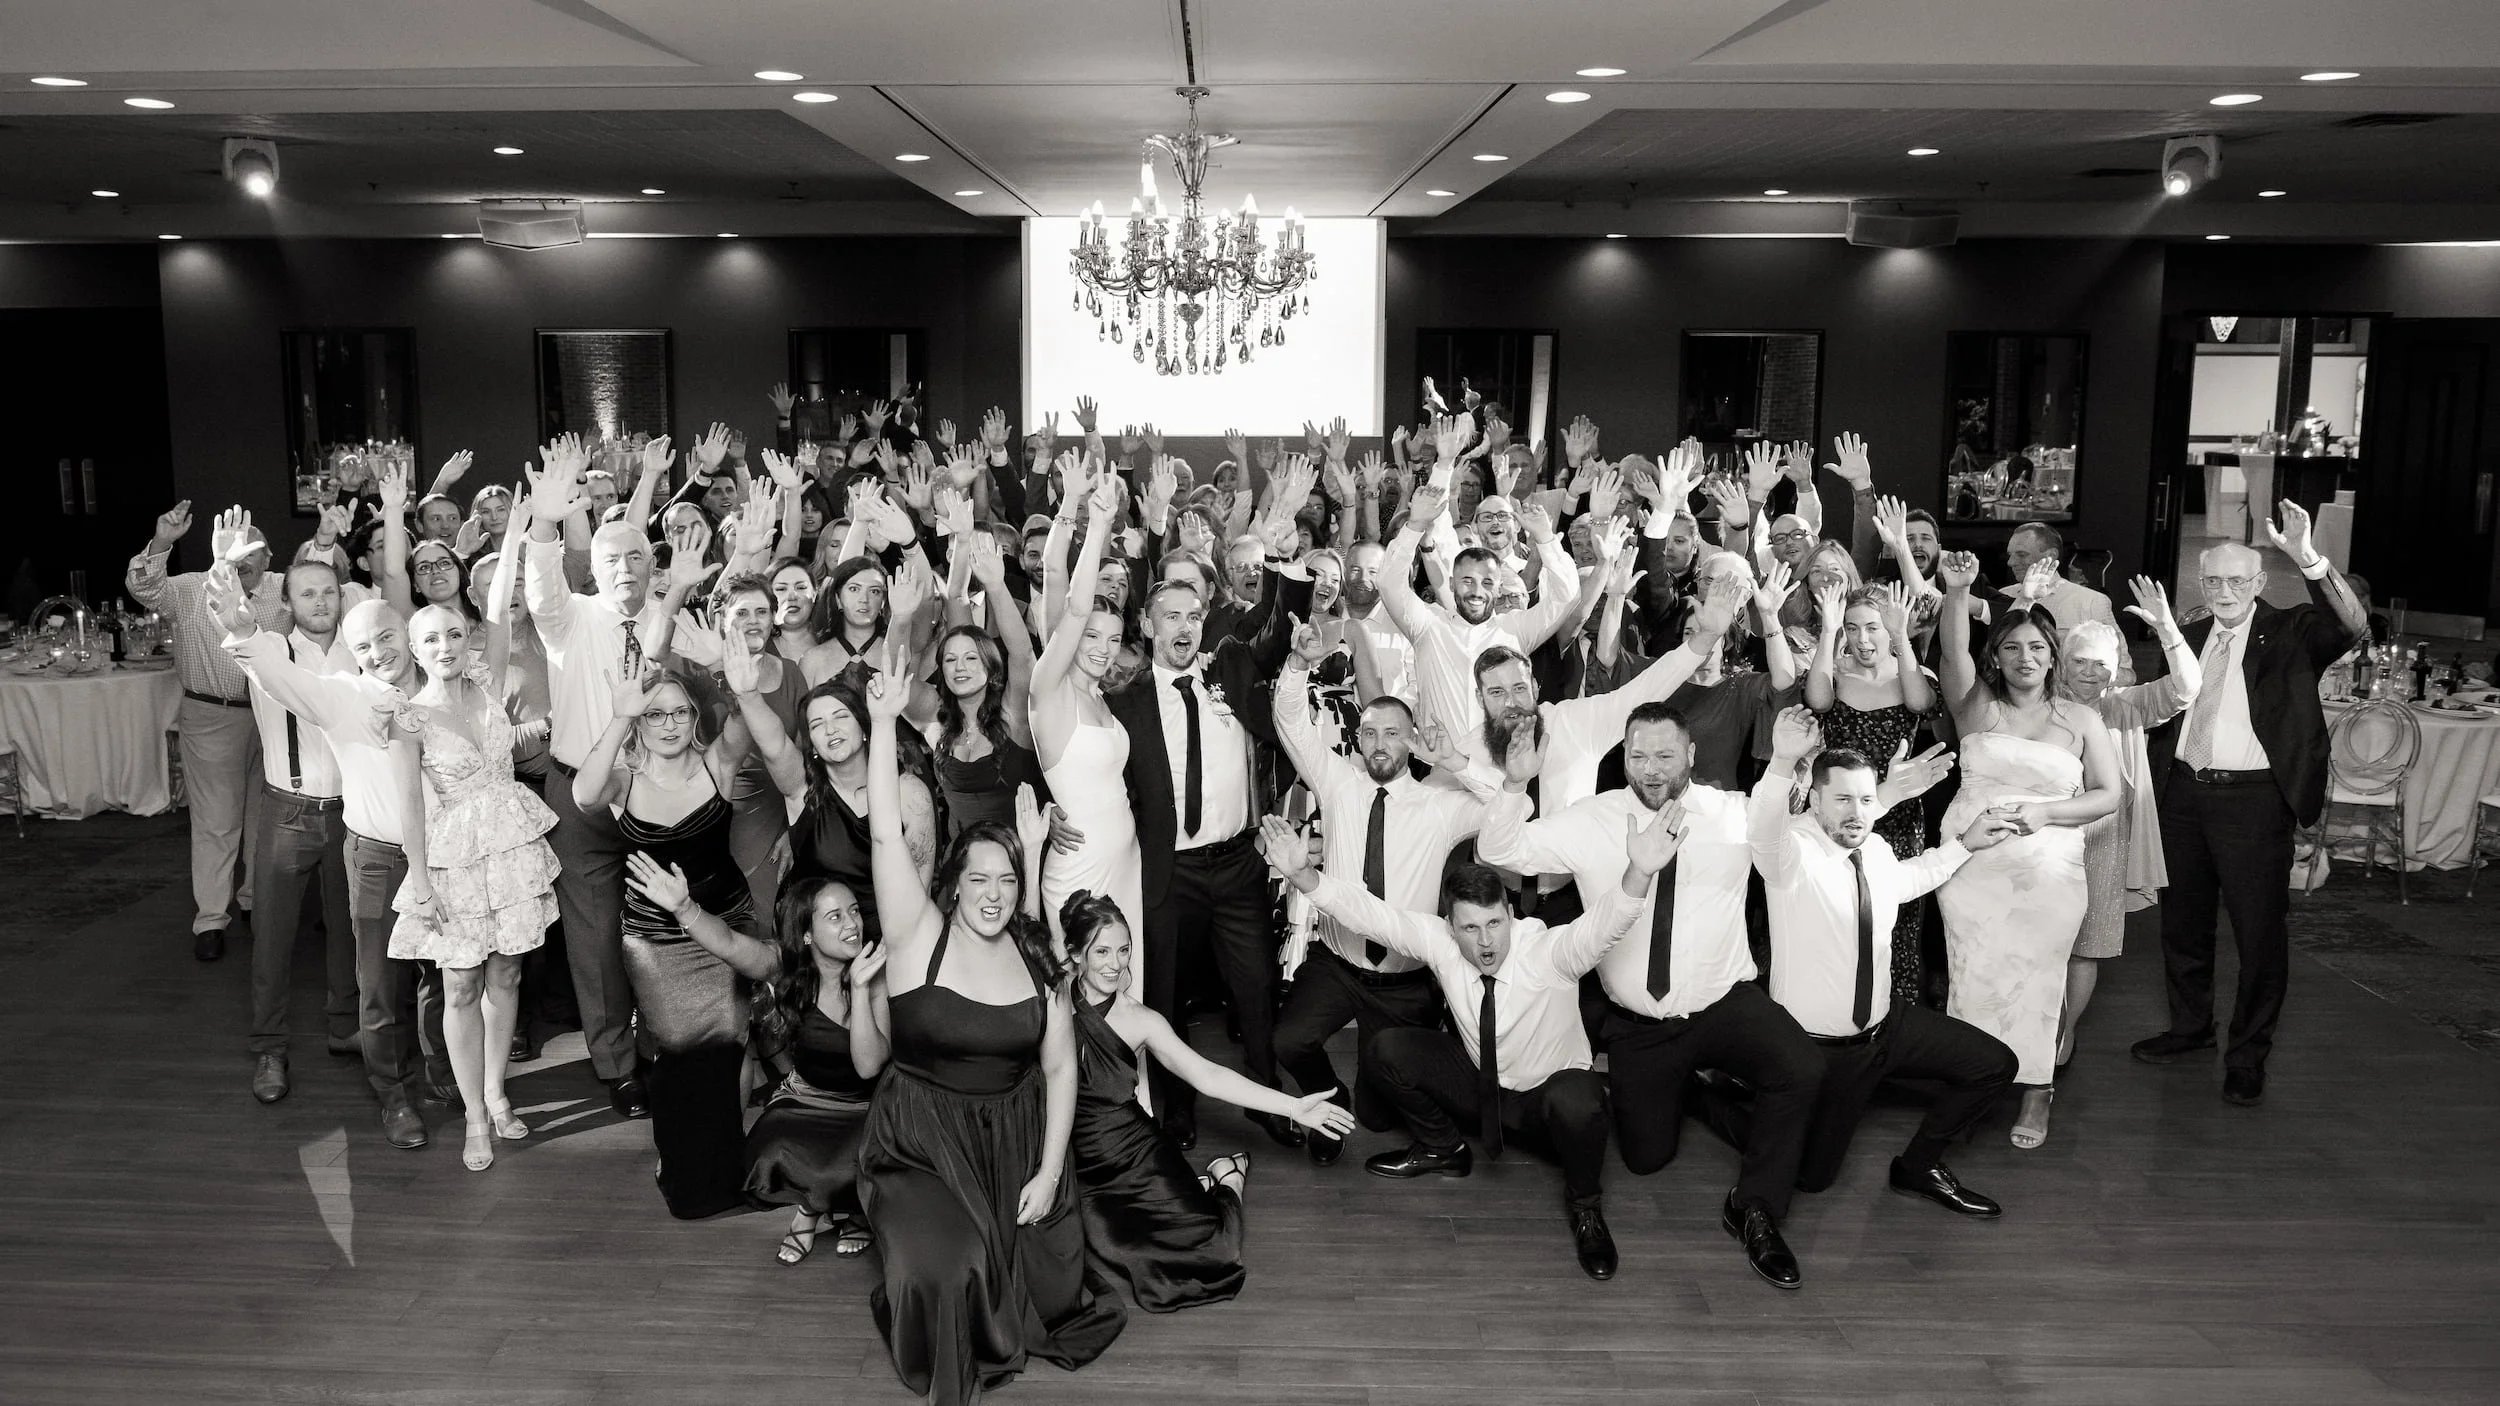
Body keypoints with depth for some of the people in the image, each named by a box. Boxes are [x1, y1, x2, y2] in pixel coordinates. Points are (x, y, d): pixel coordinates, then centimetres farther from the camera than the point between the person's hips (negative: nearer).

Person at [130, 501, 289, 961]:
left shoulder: (284, 592, 4)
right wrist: (160, 544, -36)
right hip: (211, 717, -3)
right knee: (215, 821, 2)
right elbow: (142, 587, -20)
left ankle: (257, 900, 35)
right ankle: (210, 919, 10)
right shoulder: (191, 590, -5)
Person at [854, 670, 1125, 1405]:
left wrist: (1049, 1171, -6)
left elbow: (1060, 1069, 1)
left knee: (1047, 1294, 2)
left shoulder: (1039, 961, -2)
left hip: (1015, 1142, 3)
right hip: (918, 1143, -3)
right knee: (948, 1272, -21)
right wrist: (886, 722, -27)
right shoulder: (919, 936, -12)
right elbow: (886, 835, -23)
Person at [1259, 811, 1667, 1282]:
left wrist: (1639, 873, -69)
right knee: (1389, 1049, -13)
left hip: (1552, 1097, -4)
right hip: (1482, 1089, 4)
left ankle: (1584, 1203, -7)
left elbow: (1605, 923, -48)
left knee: (1575, 1101, -40)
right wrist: (1303, 875, -40)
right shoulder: (1439, 943, -18)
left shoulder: (1550, 952, -30)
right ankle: (1442, 1150, 13)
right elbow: (1369, 913, -23)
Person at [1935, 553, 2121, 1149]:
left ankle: (2037, 1090, 16)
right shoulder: (1977, 707, 6)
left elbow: (2107, 795, 5)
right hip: (1970, 860, 0)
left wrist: (2045, 812, -11)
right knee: (1972, 974, 2)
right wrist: (1957, 592, -28)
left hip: (2048, 868, 0)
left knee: (2036, 975, 3)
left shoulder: (2081, 720, 7)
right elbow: (1953, 653, -11)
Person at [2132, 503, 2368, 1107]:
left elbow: (2352, 625, -24)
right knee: (2183, 921, 17)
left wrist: (2308, 558, -36)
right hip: (2186, 794, 6)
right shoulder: (2191, 638, 11)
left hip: (2253, 801, -5)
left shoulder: (2288, 634, -5)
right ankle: (2189, 1027, 34)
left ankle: (2248, 1055, 14)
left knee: (2259, 932, 1)